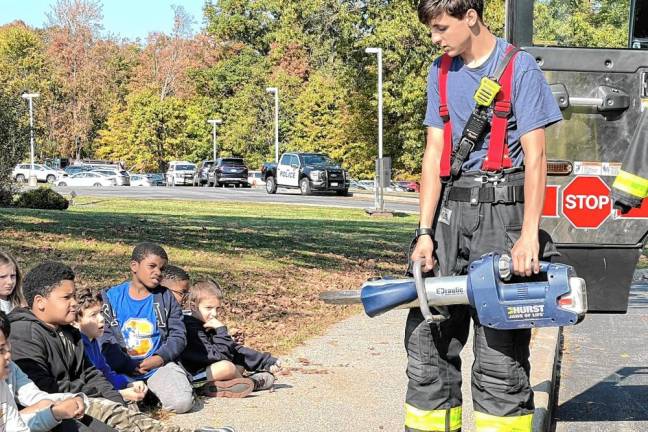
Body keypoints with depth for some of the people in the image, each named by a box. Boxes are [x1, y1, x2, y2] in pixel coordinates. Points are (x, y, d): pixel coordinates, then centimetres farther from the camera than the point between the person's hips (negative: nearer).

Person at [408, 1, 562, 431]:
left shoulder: (519, 68, -4)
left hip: (502, 210, -5)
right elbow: (435, 152, 9)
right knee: (427, 335, 6)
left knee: (500, 347, -4)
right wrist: (425, 232, 2)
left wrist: (529, 235, -16)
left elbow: (535, 157, -8)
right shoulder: (441, 73, 13)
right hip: (451, 209, 6)